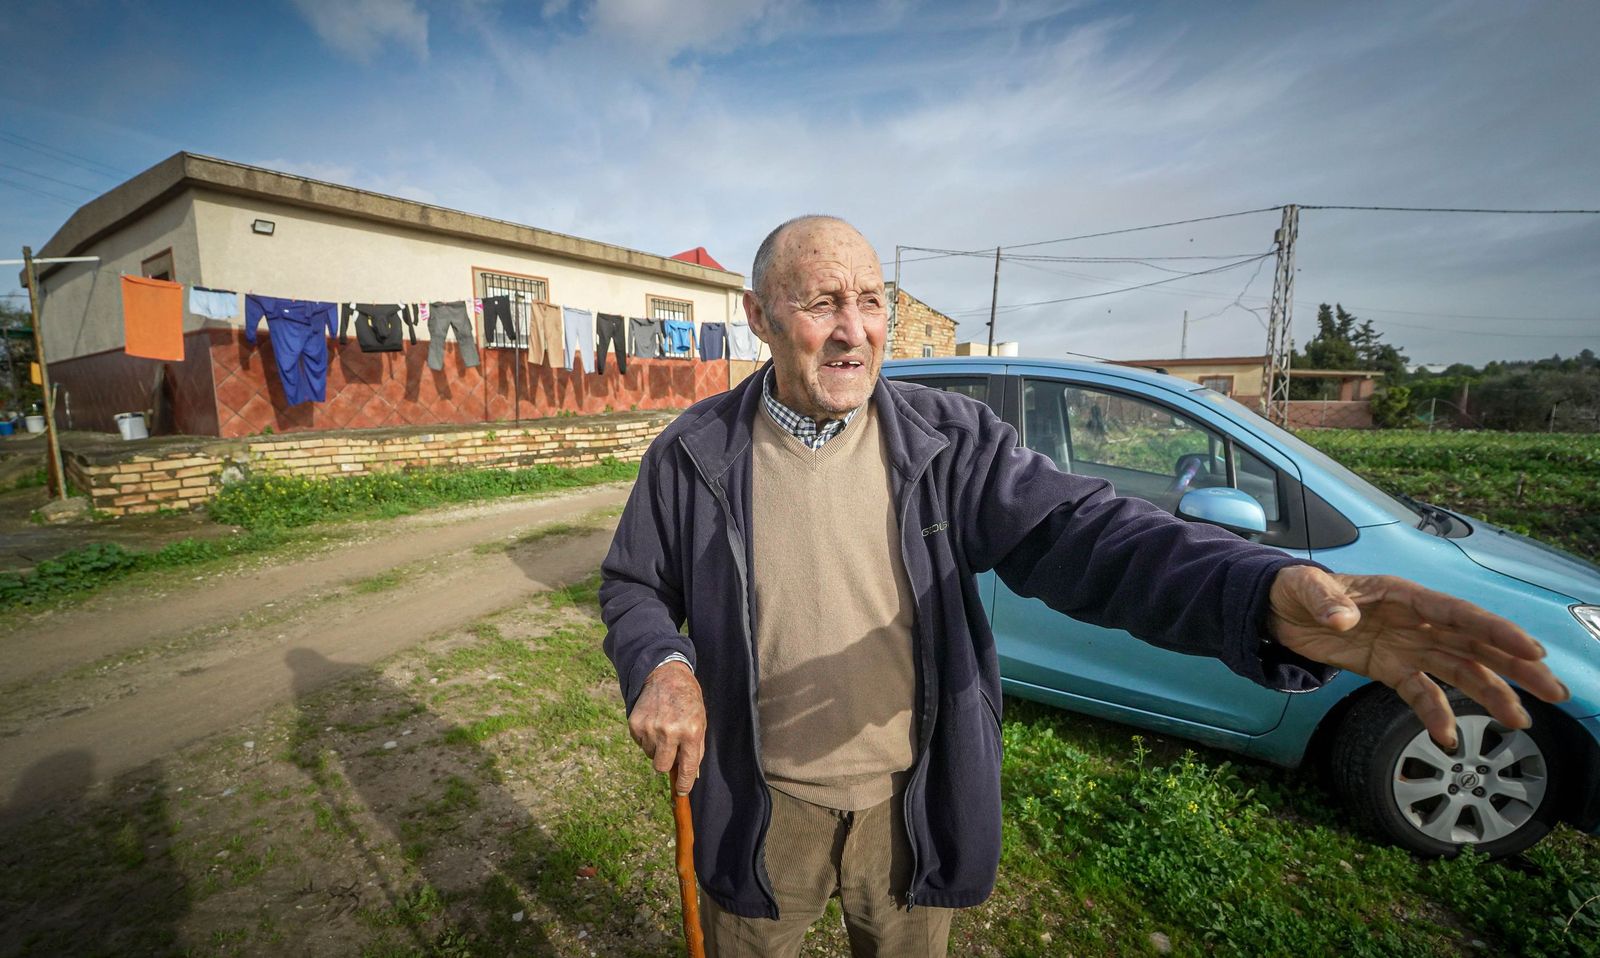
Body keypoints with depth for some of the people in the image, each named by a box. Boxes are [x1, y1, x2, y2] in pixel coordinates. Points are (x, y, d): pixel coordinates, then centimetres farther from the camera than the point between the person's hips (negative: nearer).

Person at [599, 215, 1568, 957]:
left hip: (913, 807, 1)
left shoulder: (947, 437, -11)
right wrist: (659, 664, -20)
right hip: (763, 810, 0)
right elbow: (635, 583, 2)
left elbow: (1075, 528, -21)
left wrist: (1267, 591, -38)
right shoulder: (695, 454, -9)